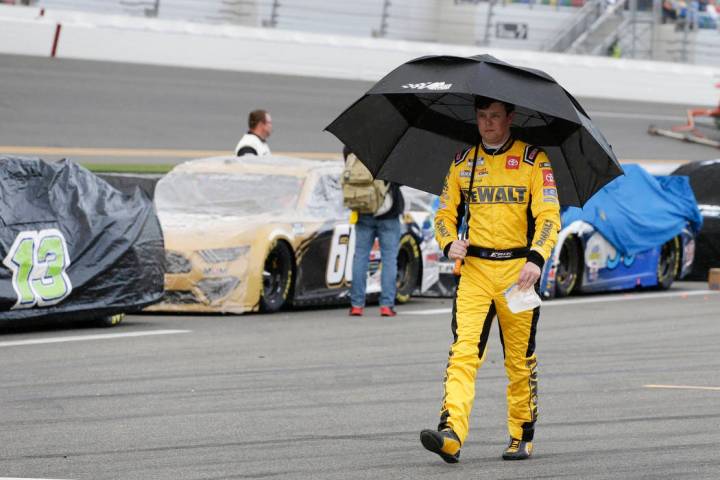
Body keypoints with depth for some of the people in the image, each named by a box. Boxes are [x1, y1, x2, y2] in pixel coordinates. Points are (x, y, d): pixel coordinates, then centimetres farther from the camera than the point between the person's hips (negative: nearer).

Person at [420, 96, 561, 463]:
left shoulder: (533, 160, 2)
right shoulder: (463, 163, 12)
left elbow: (548, 216, -5)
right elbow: (445, 212, 17)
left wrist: (536, 258, -20)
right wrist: (449, 242, -5)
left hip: (518, 270, -2)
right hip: (474, 268, 2)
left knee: (520, 361, 7)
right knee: (463, 352, -14)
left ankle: (522, 437, 20)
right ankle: (451, 434, -25)